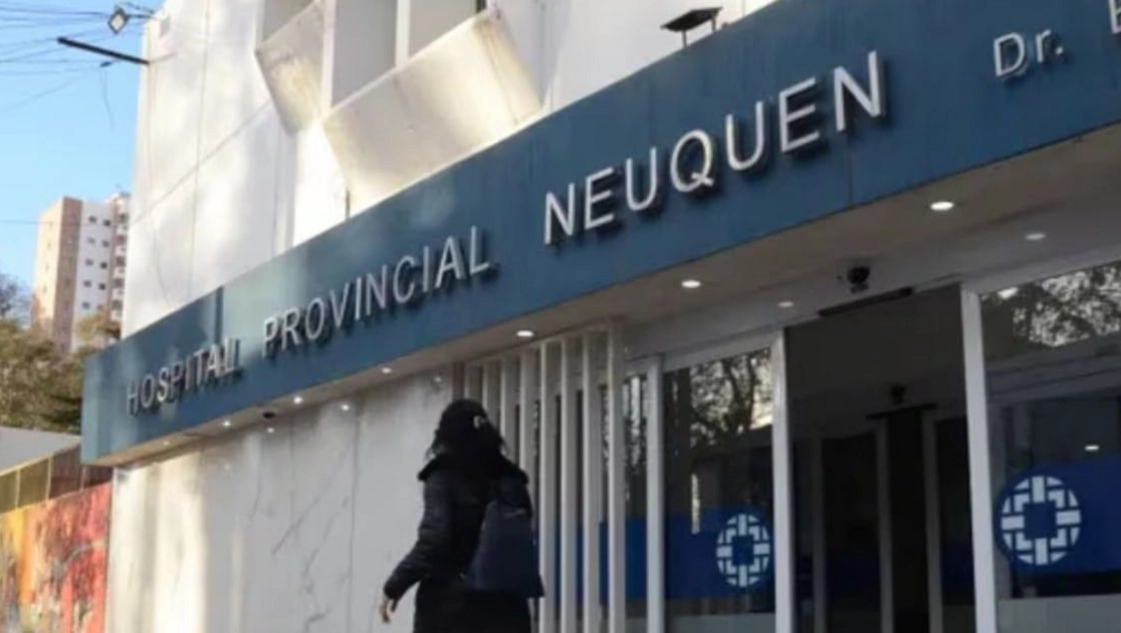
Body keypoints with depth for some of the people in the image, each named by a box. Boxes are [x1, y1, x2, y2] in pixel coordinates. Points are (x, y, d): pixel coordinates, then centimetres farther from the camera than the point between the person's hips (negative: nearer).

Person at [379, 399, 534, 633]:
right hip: (503, 605, 4)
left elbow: (432, 541, -14)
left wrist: (394, 586, -6)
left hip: (451, 602, -4)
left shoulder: (444, 477, -3)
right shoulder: (511, 482, 11)